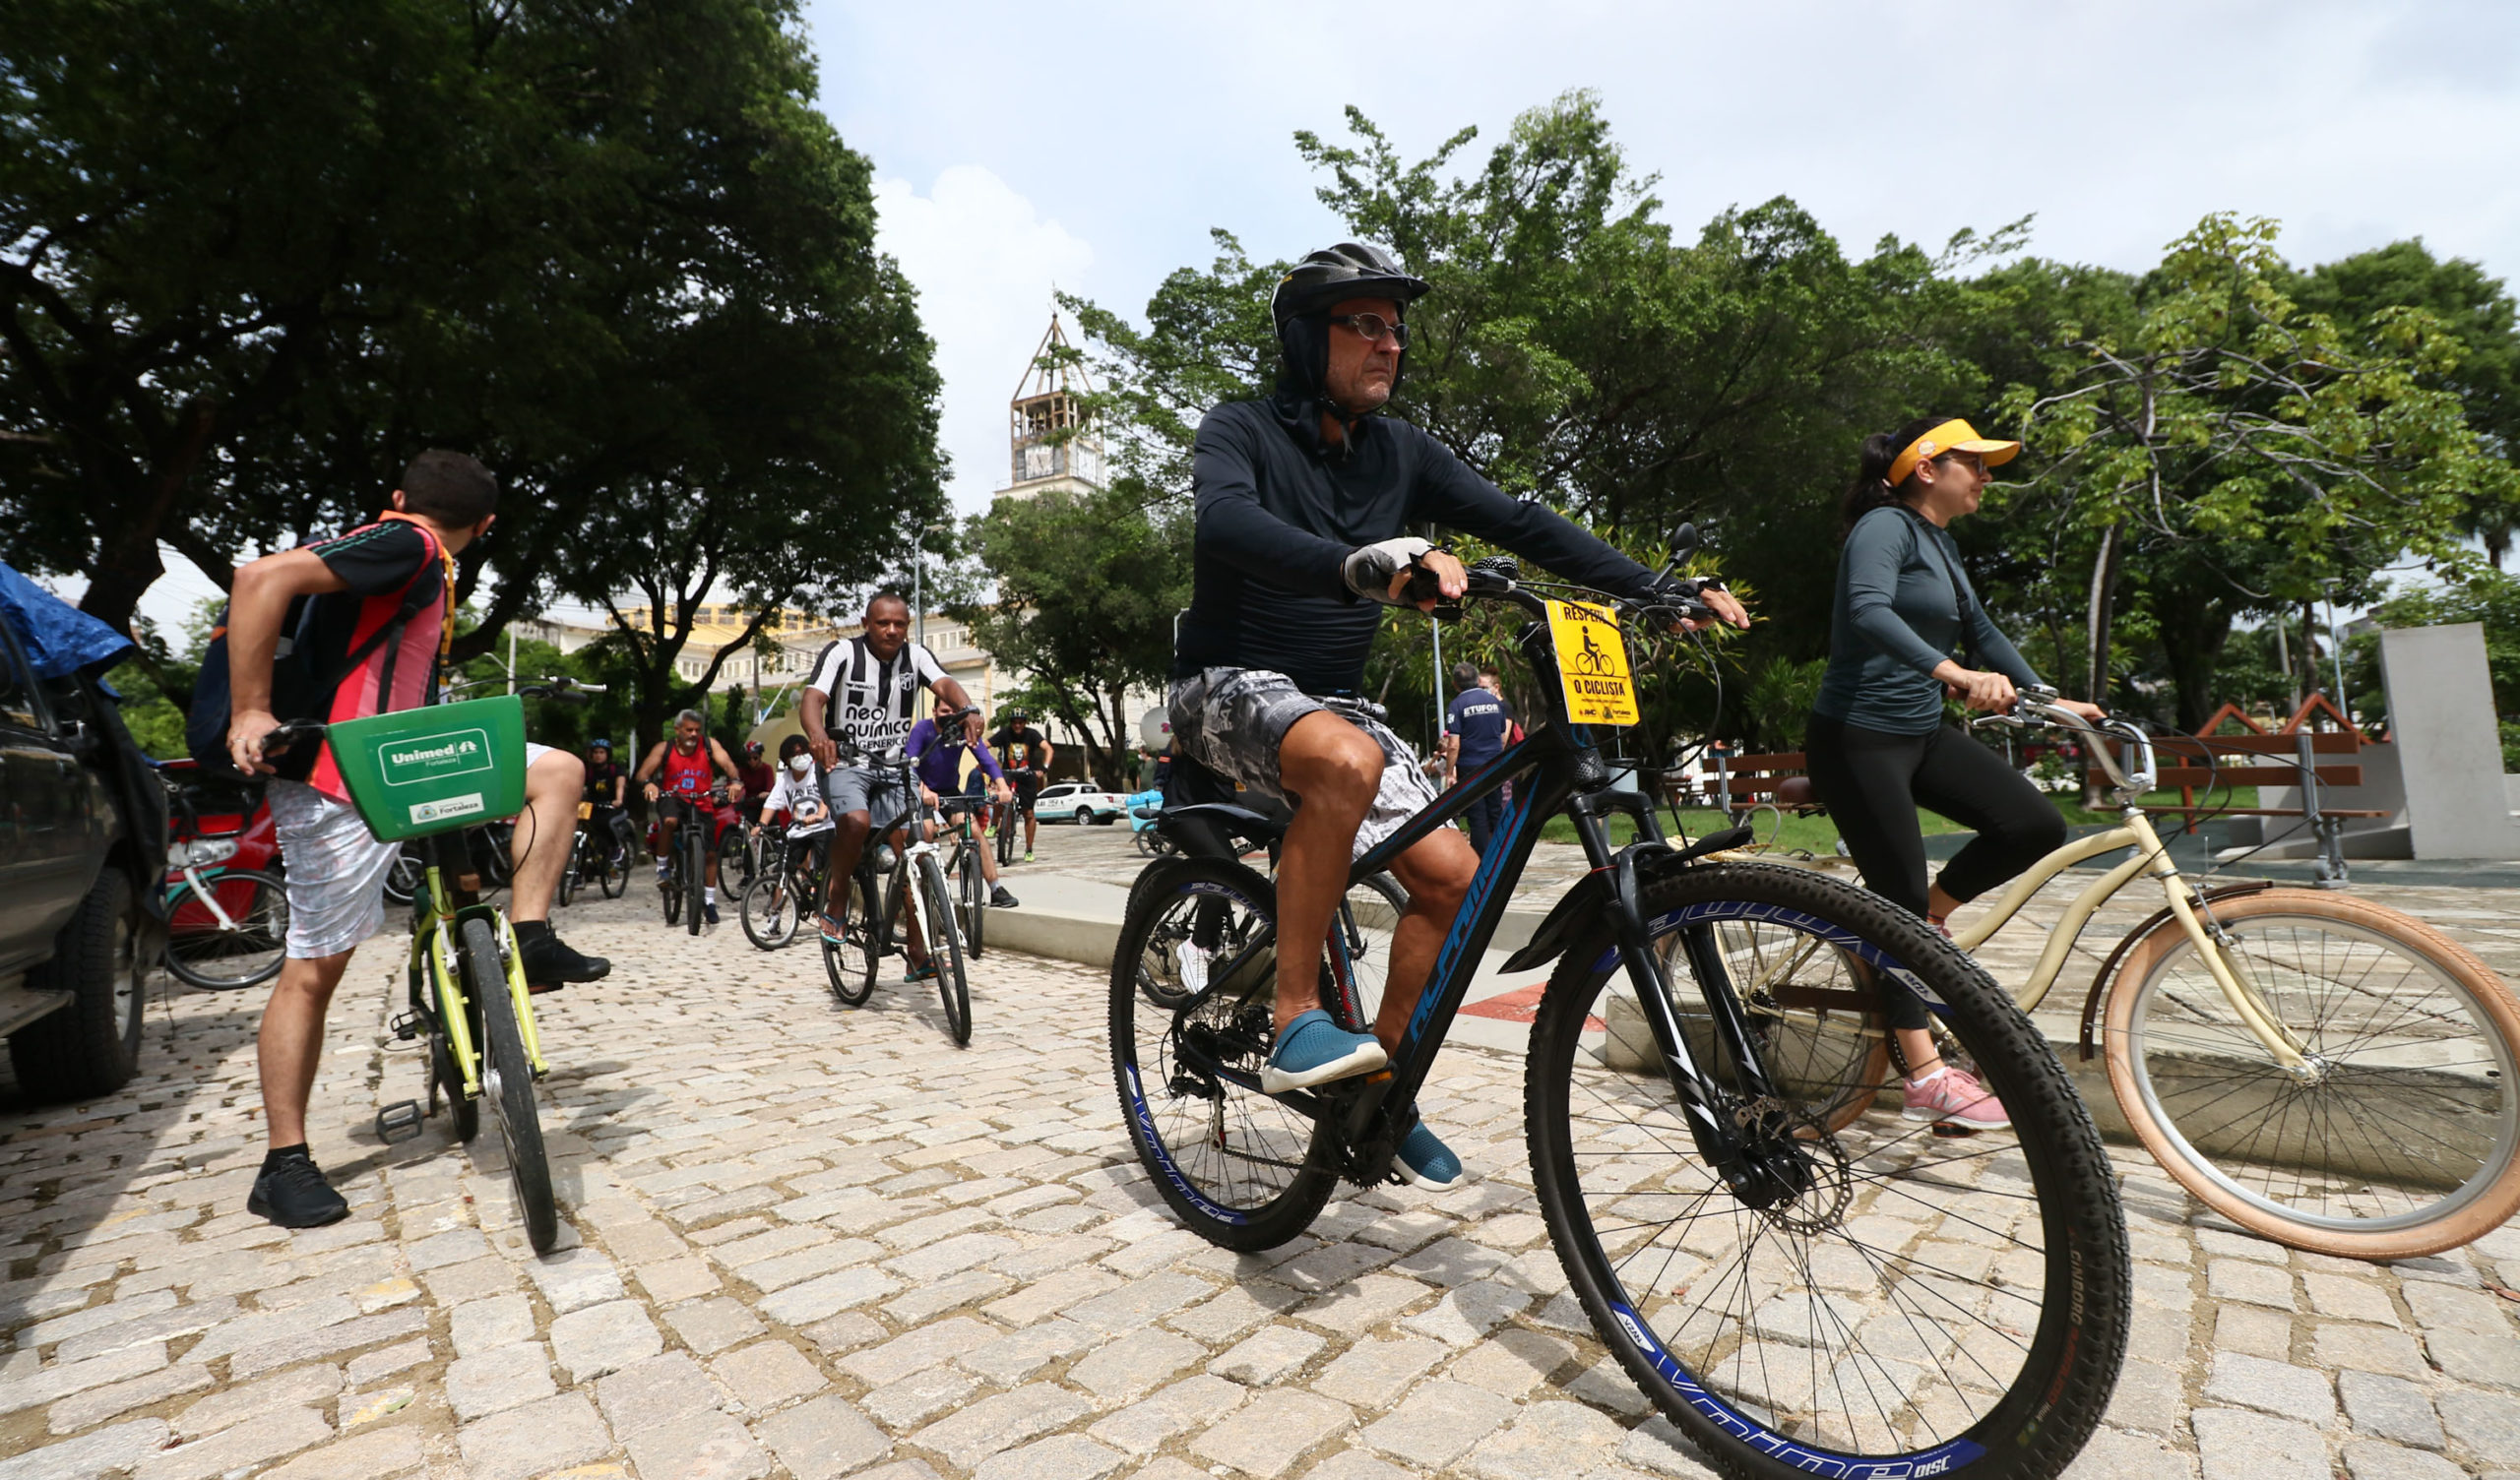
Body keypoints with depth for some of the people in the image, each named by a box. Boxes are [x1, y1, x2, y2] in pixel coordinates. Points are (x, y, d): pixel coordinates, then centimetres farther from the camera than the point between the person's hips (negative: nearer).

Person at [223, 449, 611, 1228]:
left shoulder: (411, 553, 15)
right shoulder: (407, 546, -12)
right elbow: (260, 580, -25)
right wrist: (249, 714, -24)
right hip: (338, 786, -9)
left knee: (558, 770, 2)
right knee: (312, 970, -2)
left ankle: (530, 939, 0)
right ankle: (284, 1166, 8)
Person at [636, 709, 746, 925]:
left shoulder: (709, 745, -2)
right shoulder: (664, 748, -3)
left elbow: (727, 763, -15)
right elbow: (643, 772, -10)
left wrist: (735, 781, -36)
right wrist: (648, 784, -34)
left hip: (702, 804, 1)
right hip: (672, 800, -1)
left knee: (710, 853, 0)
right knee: (669, 821, -37)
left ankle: (709, 901, 16)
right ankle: (663, 866, -13)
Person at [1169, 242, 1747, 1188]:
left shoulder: (1401, 453, 6)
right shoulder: (1241, 431, -9)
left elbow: (1518, 523, 1)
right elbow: (1227, 522, -31)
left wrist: (1663, 590, -8)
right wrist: (1363, 565, -49)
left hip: (1332, 698, 6)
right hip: (1228, 685, -5)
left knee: (1452, 876, -8)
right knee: (1348, 759, -38)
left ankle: (1383, 1080, 11)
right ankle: (1295, 1023, -24)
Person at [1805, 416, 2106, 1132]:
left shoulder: (1940, 543, 16)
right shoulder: (1886, 527, -12)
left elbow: (1979, 631, 23)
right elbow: (1867, 612, -31)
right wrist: (1957, 674, -42)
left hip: (1922, 732, 9)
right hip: (1858, 737, -9)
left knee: (2036, 824, -6)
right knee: (1900, 899, -5)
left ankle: (1928, 915, 16)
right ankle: (1926, 1077, 4)